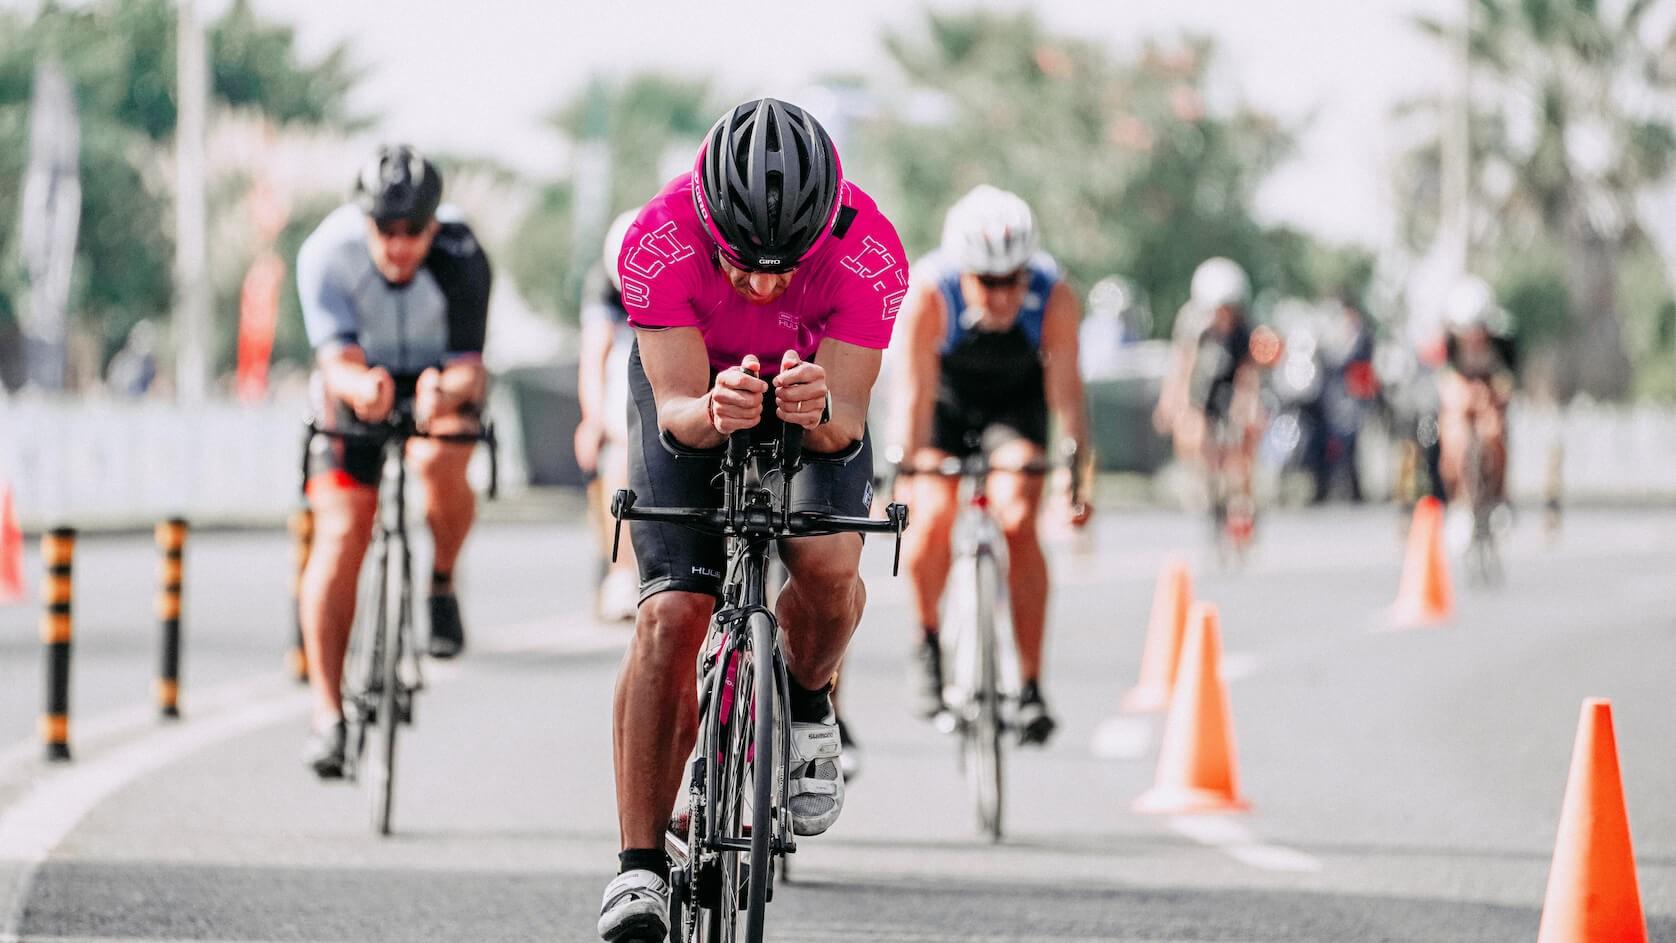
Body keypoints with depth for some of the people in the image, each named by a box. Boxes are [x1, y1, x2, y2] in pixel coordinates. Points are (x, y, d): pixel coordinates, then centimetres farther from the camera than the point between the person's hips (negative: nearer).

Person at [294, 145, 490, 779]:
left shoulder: (461, 259, -27)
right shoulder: (327, 252, -26)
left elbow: (469, 367, -29)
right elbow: (339, 359, -31)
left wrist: (445, 392, -52)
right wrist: (360, 386, -55)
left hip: (443, 379, -1)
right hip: (358, 383, 1)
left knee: (439, 464, -34)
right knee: (341, 534, -13)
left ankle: (442, 584, -5)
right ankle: (328, 713, -9)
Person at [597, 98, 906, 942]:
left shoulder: (869, 252, -34)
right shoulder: (658, 241, -35)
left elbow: (847, 419, -33)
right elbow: (676, 405, -33)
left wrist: (821, 412, -56)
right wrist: (713, 412, -56)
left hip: (817, 395, 1)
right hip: (693, 389, -1)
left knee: (828, 566, -26)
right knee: (669, 617, -16)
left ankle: (806, 707, 8)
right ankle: (640, 868, -11)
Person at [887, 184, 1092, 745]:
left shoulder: (1055, 296, -31)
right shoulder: (929, 292, -34)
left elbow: (1065, 387, -29)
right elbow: (915, 388, -32)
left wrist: (1079, 466, -39)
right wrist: (903, 465, -41)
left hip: (1017, 401, 0)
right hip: (947, 401, 0)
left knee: (1018, 522, -20)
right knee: (932, 519, -21)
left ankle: (1030, 685, -12)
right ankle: (928, 644, 7)